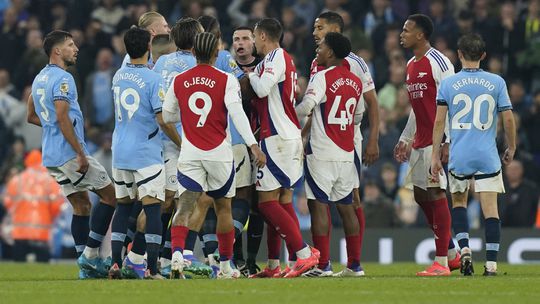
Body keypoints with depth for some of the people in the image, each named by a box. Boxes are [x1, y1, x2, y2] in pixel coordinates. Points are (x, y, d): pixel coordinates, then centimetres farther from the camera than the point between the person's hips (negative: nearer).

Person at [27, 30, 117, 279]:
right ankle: (90, 254, -5)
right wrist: (80, 154, -21)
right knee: (110, 195, 0)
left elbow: (31, 117, 24)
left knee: (81, 205, 13)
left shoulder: (39, 79, 16)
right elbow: (62, 117, -23)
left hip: (50, 156, 9)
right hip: (69, 153, -9)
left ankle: (87, 266, 8)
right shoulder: (62, 78, -14)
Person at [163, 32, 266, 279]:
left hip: (190, 154, 1)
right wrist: (253, 145, -21)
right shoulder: (226, 80, -6)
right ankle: (225, 266, 21)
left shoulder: (178, 81, 3)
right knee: (223, 208, 13)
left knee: (184, 207, -4)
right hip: (219, 153, -1)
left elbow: (167, 116, 12)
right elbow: (237, 113, -17)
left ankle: (177, 254, -29)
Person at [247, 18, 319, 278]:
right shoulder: (285, 59, 18)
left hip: (277, 137, -10)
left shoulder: (275, 57, -10)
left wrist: (251, 74, -4)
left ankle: (304, 252, -17)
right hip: (290, 137, 10)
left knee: (267, 202, -10)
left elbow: (262, 89, -22)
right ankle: (274, 266, 11)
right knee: (282, 202, 9)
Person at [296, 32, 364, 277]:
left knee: (319, 205, -3)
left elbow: (306, 107, -21)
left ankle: (322, 266, -7)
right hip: (347, 153, 7)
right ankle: (354, 264, 11)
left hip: (322, 153, -7)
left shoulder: (323, 78, -10)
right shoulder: (355, 82, 12)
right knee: (346, 206, 11)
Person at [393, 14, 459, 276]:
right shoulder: (411, 65, 16)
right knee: (420, 196, 10)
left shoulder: (437, 62, -12)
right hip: (420, 142, 9)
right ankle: (452, 254, 20)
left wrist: (448, 143, -20)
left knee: (436, 196, -8)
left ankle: (441, 263, -5)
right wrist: (405, 139, 23)